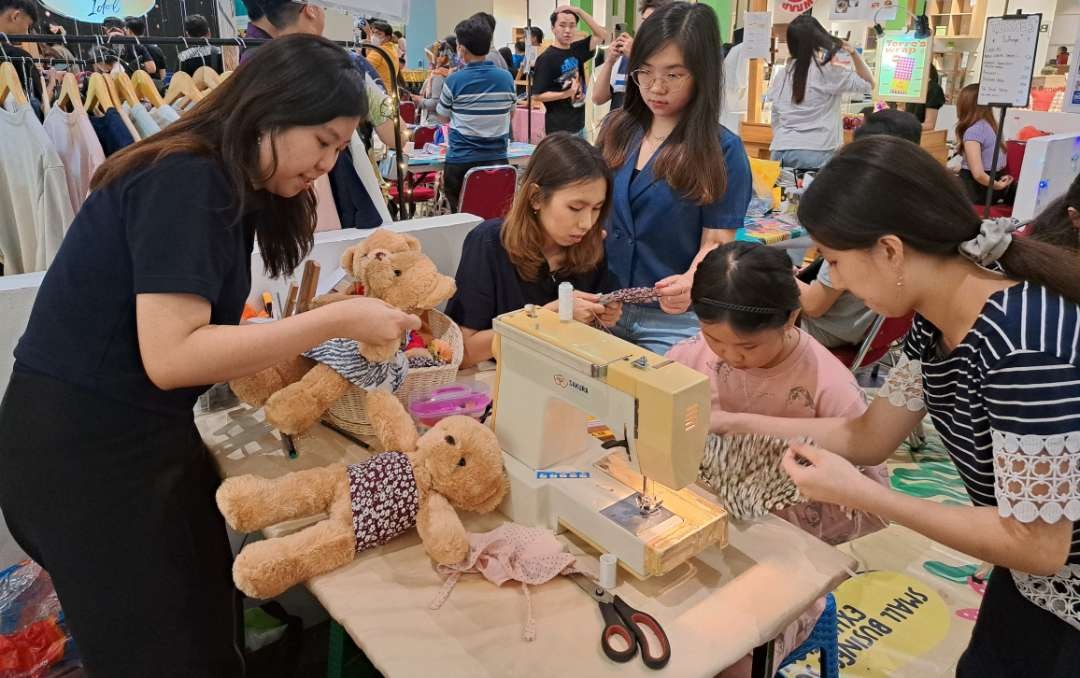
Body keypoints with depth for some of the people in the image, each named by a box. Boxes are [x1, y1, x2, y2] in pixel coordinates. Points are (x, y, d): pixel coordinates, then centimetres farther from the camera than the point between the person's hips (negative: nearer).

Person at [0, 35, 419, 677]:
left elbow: (209, 334, 6)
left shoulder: (228, 185, 8)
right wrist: (336, 320, -24)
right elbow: (171, 355, -27)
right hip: (85, 454, -8)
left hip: (140, 438, 8)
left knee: (212, 619, 14)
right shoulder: (184, 182, -21)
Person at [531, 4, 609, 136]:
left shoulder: (576, 50, 7)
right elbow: (536, 95, -13)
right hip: (559, 129, -7)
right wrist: (566, 93, -24)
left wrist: (578, 11, -3)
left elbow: (602, 35, 6)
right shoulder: (546, 58, -12)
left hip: (579, 125, 7)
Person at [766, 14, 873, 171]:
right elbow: (868, 84, 6)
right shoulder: (828, 72, -4)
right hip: (816, 153, -5)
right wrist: (853, 52, 5)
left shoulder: (782, 75, 10)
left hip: (782, 152, 5)